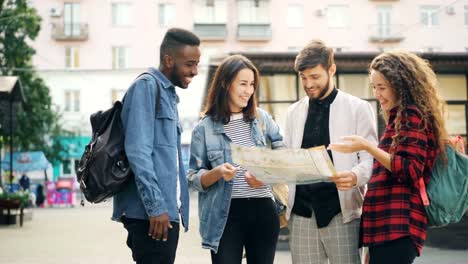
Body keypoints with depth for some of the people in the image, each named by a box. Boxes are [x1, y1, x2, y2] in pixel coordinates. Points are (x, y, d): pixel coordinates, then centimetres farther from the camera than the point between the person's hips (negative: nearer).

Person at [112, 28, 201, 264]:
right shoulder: (147, 86, -8)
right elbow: (138, 151, -17)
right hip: (151, 212, -9)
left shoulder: (169, 93, 19)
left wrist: (167, 206, 17)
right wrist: (155, 206, -19)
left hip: (166, 209, 9)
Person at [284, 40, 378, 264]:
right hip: (302, 212, 4)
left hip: (341, 211, -3)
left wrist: (356, 176, -24)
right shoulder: (294, 112, 15)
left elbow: (370, 158, -2)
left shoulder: (358, 108, 2)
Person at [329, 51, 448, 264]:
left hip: (398, 226, -10)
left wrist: (367, 147, -18)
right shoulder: (401, 118, 22)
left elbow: (411, 171, -16)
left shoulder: (412, 116, -7)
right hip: (386, 224, 10)